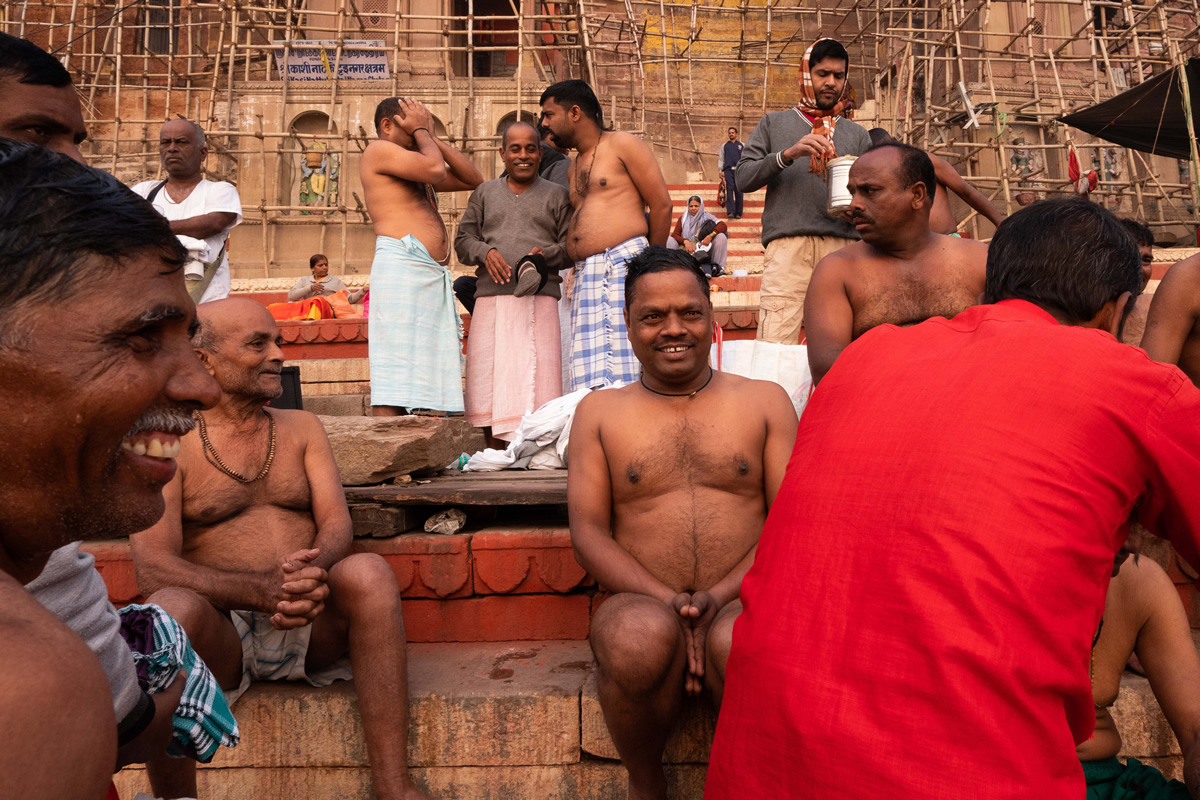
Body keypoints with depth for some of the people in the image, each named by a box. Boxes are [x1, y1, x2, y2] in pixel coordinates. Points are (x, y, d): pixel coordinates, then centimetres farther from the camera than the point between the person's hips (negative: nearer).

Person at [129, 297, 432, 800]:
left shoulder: (301, 428, 15)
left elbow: (336, 521, 2)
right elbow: (152, 569, -10)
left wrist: (314, 572, -23)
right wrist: (263, 591, -26)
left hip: (312, 627, 3)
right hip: (221, 632, -2)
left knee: (369, 572, -29)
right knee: (170, 609, -35)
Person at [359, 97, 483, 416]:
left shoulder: (415, 169, 29)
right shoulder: (379, 150, 3)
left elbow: (474, 179, 24)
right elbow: (436, 170, -11)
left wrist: (432, 137, 20)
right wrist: (421, 131, 7)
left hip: (434, 276, 9)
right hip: (401, 267, -9)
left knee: (435, 375, 4)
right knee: (394, 377, -14)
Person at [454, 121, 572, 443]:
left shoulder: (556, 195, 16)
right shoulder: (484, 193, 21)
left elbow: (572, 245, 10)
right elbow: (463, 239, 15)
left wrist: (547, 254, -10)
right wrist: (485, 252, -6)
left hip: (540, 299, -1)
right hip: (491, 297, 2)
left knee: (537, 372, -10)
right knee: (489, 371, -5)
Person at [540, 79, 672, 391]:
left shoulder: (622, 144, 5)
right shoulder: (575, 167, 27)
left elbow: (662, 204, 1)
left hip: (624, 263, -7)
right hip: (585, 276, 7)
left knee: (626, 367, -14)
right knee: (589, 378, -4)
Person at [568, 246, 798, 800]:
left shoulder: (764, 400, 13)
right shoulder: (599, 411, 13)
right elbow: (587, 534, 4)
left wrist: (720, 595, -13)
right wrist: (668, 600, -12)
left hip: (743, 603, 0)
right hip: (643, 603, 1)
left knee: (739, 644, -35)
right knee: (640, 637, -34)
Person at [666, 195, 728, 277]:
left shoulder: (706, 216, 6)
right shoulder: (683, 218, 12)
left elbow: (723, 226, -8)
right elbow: (674, 234, 2)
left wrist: (710, 236, -26)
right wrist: (685, 241, -19)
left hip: (704, 249, -1)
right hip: (685, 250, 1)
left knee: (721, 236, -21)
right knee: (669, 240, -20)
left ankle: (718, 267, -24)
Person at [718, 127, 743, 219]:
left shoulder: (742, 145, 18)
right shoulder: (724, 146, 20)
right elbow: (721, 159, 17)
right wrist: (720, 171, 6)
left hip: (739, 170, 0)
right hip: (728, 170, 0)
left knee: (738, 191, -4)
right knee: (729, 190, -14)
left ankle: (738, 213, -1)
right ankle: (730, 212, -23)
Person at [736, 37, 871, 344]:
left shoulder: (857, 135, 25)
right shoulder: (774, 124, 20)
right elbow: (743, 178, 8)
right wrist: (788, 154, -8)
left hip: (842, 247, 2)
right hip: (787, 246, -2)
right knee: (774, 349, -14)